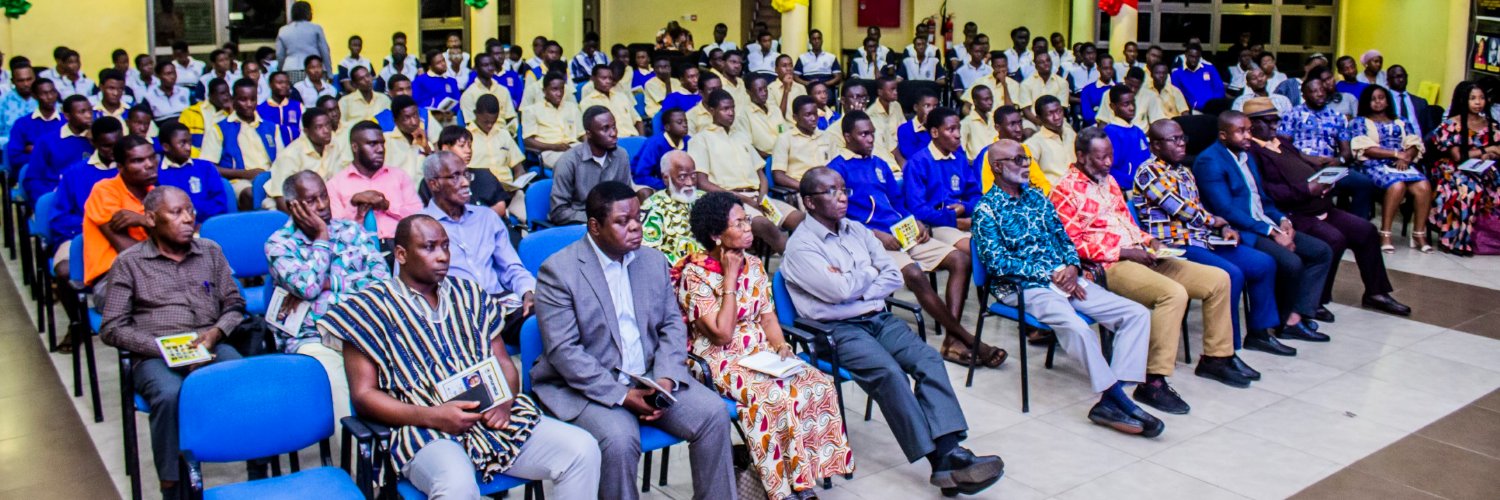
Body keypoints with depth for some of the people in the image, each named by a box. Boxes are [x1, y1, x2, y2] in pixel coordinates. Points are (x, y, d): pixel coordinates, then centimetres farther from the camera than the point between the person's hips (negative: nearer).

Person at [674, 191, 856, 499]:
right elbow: (722, 334, -18)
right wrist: (730, 278, -16)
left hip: (761, 352, 6)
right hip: (720, 361, -6)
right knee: (775, 395, -32)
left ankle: (804, 474, -9)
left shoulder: (753, 264, 8)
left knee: (819, 385, -18)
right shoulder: (695, 274, -11)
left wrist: (781, 345, -12)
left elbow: (768, 316, 9)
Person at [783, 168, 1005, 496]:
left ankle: (951, 451, -29)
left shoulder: (857, 231, 15)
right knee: (889, 372, -31)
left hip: (878, 318, 7)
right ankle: (940, 461, -29)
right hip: (837, 329, -6)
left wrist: (855, 288, -6)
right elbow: (839, 290, -16)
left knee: (929, 359, -19)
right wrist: (868, 274, 3)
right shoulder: (801, 245, -6)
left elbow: (893, 276, 10)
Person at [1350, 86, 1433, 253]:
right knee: (1397, 186, -36)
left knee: (1424, 186, -27)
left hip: (1402, 164, 4)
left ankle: (1419, 234, -20)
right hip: (1375, 165, -4)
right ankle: (1385, 234, -29)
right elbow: (1364, 149, -2)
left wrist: (1406, 157, -9)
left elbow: (1414, 145, 15)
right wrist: (1396, 153, -7)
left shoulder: (1400, 123, 27)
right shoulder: (1360, 122, 14)